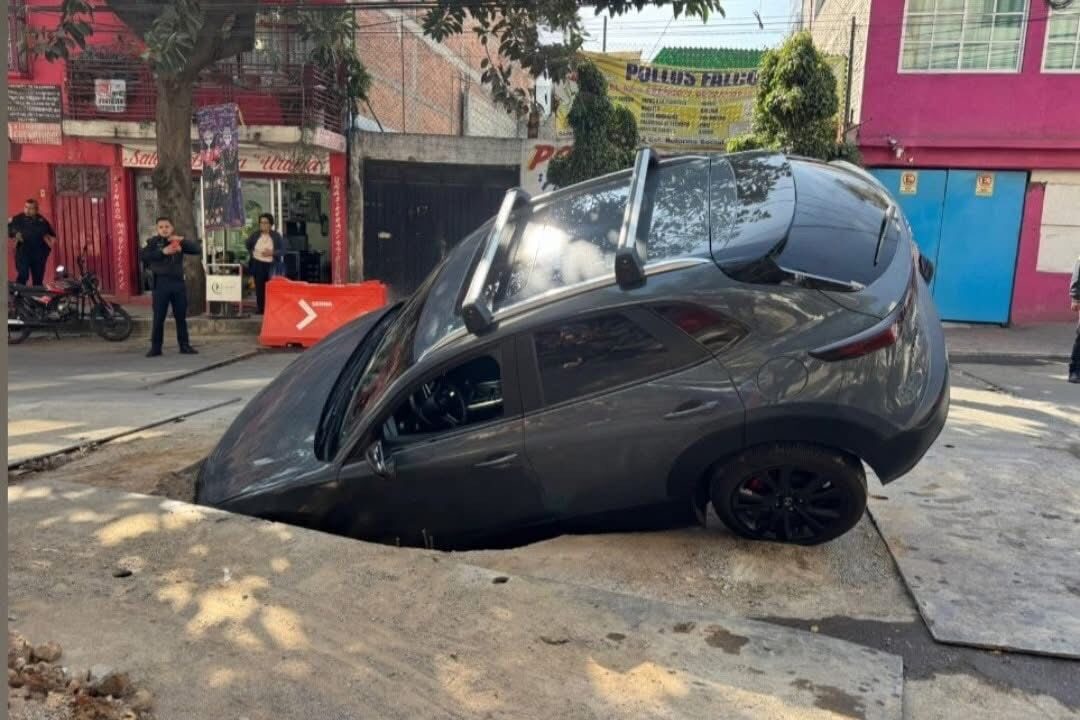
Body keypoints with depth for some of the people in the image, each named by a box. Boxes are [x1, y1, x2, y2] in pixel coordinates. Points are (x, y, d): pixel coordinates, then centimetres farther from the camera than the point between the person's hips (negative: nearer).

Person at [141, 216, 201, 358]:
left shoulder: (178, 242, 10)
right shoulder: (153, 242, 3)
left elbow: (198, 249, 0)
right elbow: (144, 256, -12)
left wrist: (182, 240, -13)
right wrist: (162, 252, -22)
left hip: (178, 282, 2)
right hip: (161, 282, -2)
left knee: (181, 316, 8)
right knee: (158, 317, 0)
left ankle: (184, 345, 16)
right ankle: (155, 347, 7)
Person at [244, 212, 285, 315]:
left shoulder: (277, 236, -1)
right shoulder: (255, 235, 6)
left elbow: (283, 250, -4)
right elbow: (247, 245, 23)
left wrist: (272, 253, -18)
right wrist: (252, 253, 11)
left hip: (271, 266, -2)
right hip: (258, 265, 2)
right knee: (259, 288, 3)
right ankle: (261, 309, 10)